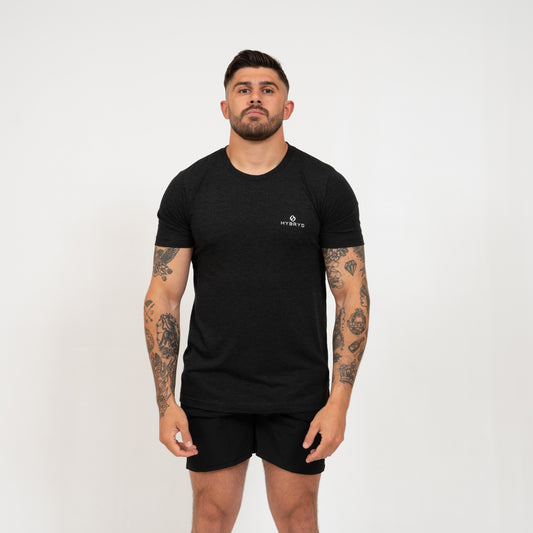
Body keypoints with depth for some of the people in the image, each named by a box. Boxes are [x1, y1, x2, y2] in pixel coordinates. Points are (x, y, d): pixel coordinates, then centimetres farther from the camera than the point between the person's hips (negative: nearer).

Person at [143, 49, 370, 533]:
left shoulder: (326, 187, -4)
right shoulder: (189, 188, -1)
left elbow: (352, 294, -4)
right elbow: (164, 295, 0)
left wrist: (339, 400, -10)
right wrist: (166, 402, -5)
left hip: (298, 394, 0)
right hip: (211, 391, 1)